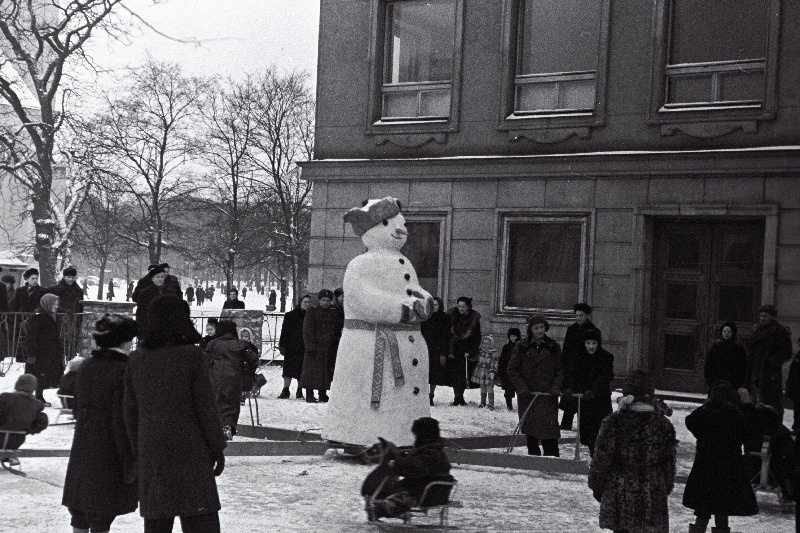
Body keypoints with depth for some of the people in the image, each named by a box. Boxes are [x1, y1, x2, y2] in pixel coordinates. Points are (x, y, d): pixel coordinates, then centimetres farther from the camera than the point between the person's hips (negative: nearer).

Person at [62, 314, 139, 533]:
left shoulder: (86, 367, 6)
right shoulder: (123, 371, -15)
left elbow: (78, 409, 13)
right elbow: (121, 421, -18)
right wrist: (130, 463, -13)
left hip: (82, 452, 7)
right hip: (109, 456, -7)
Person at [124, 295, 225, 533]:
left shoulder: (136, 359, 4)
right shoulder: (192, 356, -10)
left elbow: (130, 411, 10)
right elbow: (206, 408, -9)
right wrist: (218, 448, 2)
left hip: (151, 453, 5)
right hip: (189, 451, -5)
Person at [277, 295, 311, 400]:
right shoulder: (290, 315, 4)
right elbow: (285, 331, 4)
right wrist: (282, 346, -3)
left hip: (305, 348, 1)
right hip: (291, 348, -1)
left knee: (302, 370, 3)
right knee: (289, 369, -1)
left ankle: (299, 392, 13)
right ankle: (285, 391, 5)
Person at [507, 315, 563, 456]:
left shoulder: (553, 347, 7)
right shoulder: (521, 347, 3)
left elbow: (560, 369, 11)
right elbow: (512, 369, 4)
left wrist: (556, 387, -5)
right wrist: (522, 387, -8)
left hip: (547, 394, -1)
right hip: (527, 395, 1)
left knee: (549, 427, -11)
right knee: (530, 429, 4)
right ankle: (533, 455, 15)